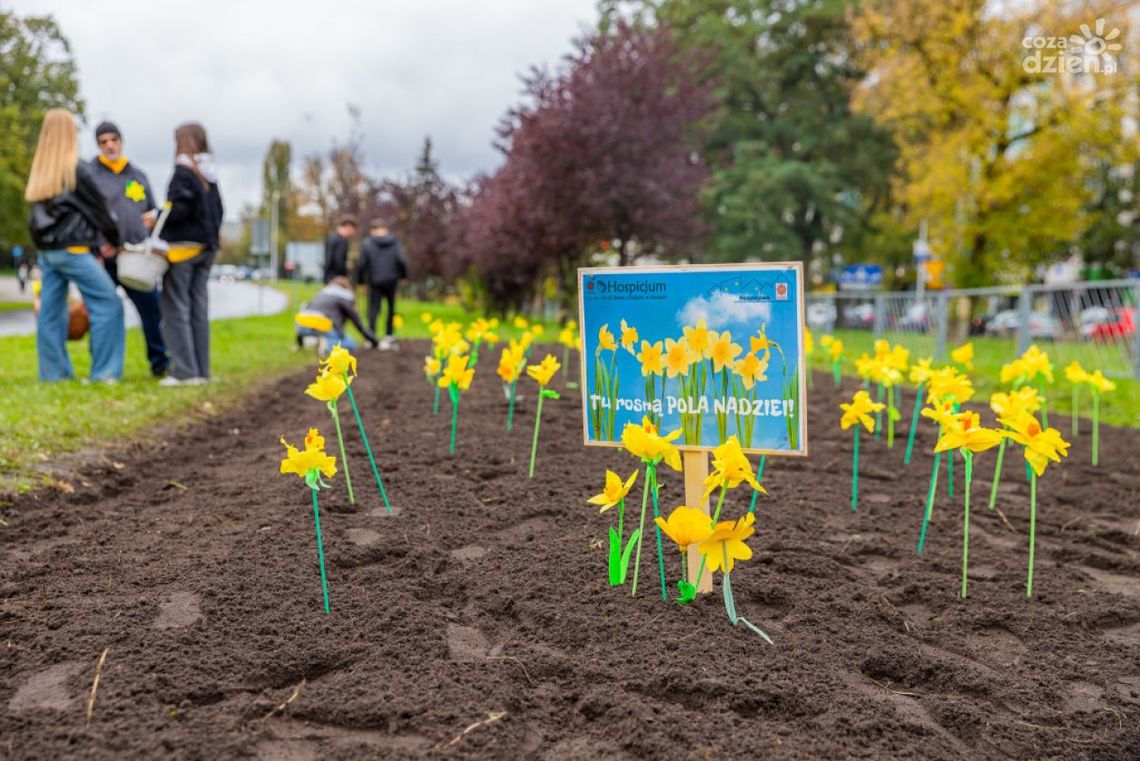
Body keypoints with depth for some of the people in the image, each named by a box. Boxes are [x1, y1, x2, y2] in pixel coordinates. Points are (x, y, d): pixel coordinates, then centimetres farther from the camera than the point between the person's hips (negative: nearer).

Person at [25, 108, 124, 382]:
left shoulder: (40, 172, 13)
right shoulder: (76, 170, -10)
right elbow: (98, 209, -4)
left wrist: (97, 242, 13)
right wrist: (114, 240, 12)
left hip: (47, 250, 8)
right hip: (72, 250, -8)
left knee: (51, 309, 9)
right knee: (107, 303, -4)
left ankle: (54, 372, 13)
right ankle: (104, 371, -7)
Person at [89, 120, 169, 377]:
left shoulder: (138, 175, 15)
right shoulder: (90, 173, 3)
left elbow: (152, 211, 24)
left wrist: (150, 217, 0)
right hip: (103, 259, -3)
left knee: (152, 309, 0)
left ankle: (160, 363, 10)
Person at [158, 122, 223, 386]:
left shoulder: (184, 171, -11)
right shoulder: (210, 176, 14)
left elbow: (179, 208, -20)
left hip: (182, 246, -8)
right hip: (206, 246, 8)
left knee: (176, 309, -3)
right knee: (199, 309, 9)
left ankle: (185, 371, -5)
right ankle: (201, 370, 11)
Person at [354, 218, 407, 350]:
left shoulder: (367, 244, -5)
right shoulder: (394, 243, 0)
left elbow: (361, 264, -7)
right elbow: (401, 261, -9)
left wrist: (360, 279, 7)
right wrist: (403, 274, 7)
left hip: (374, 281, -2)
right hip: (391, 280, 2)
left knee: (373, 308, 4)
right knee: (391, 308, 16)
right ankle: (388, 337, 19)